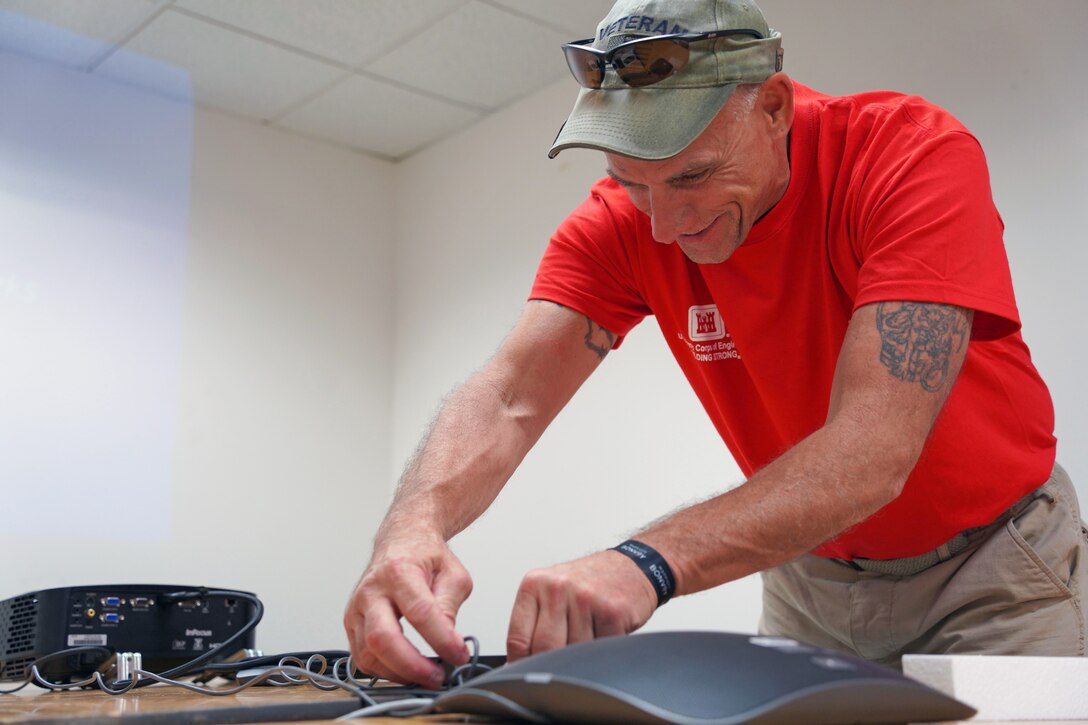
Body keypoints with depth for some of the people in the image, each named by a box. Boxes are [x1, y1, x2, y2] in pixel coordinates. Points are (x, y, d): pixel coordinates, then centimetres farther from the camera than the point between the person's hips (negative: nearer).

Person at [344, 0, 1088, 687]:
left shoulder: (917, 154, -28)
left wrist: (649, 563, -51)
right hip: (813, 565, 3)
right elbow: (510, 397, -26)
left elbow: (873, 450, -38)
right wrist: (414, 527, -47)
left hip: (992, 553, -2)